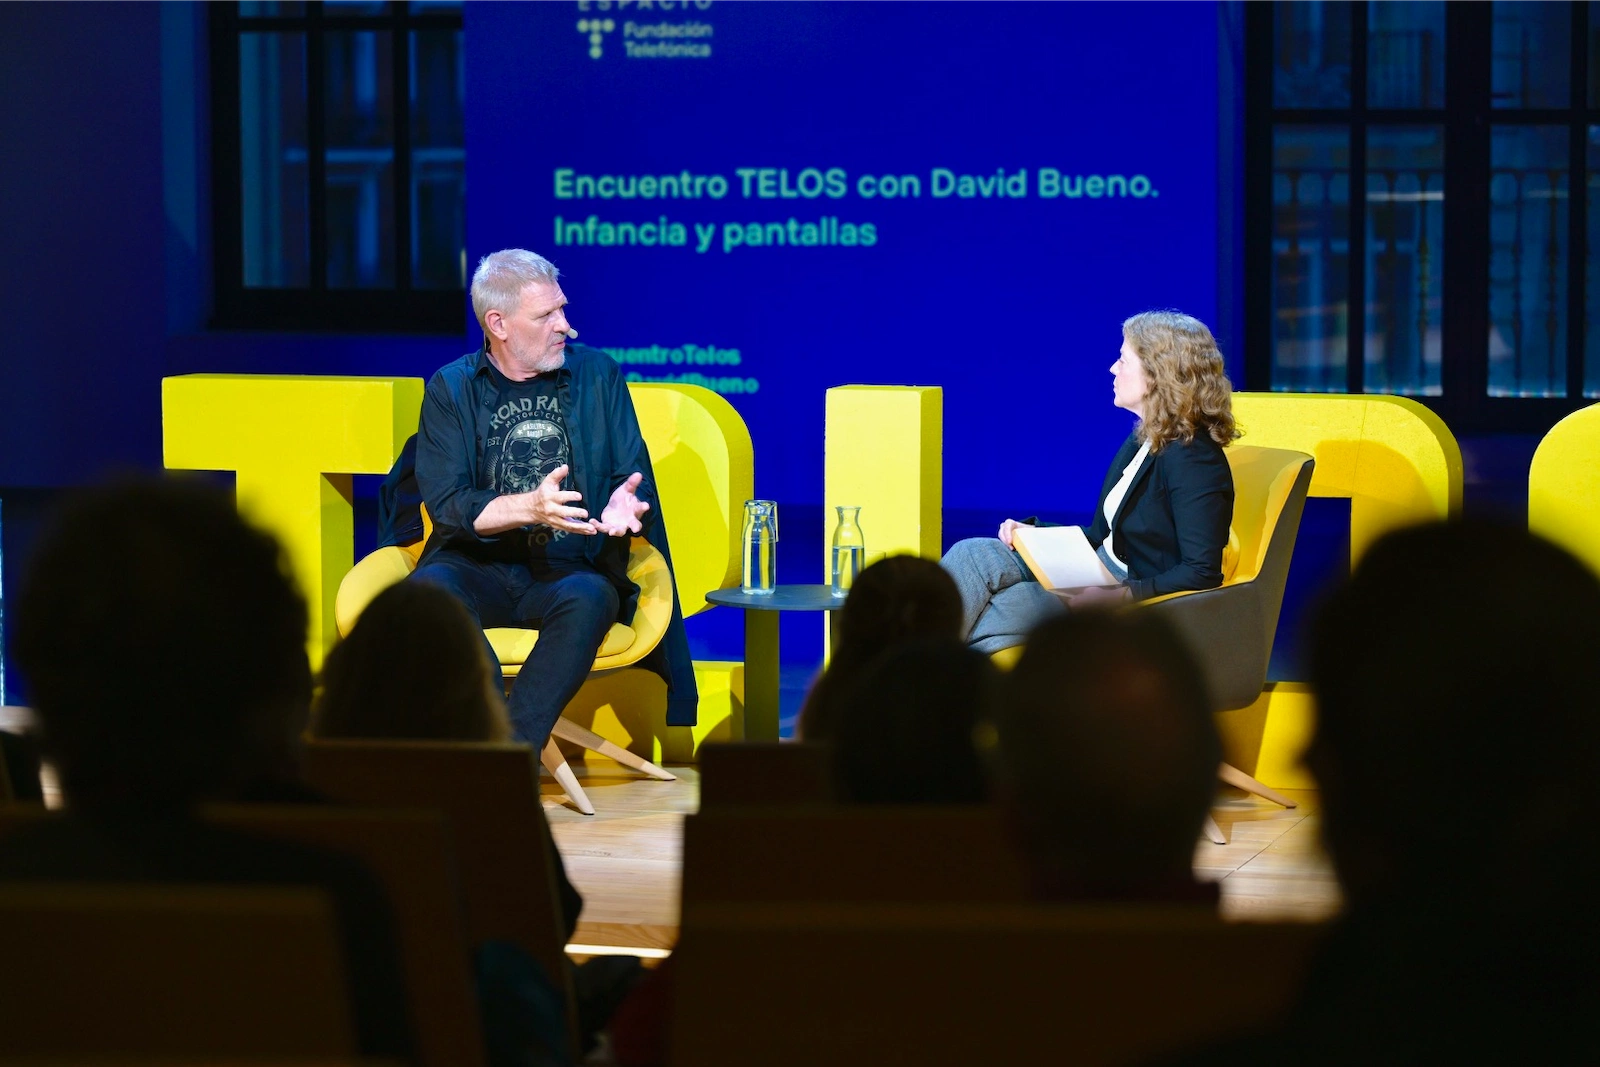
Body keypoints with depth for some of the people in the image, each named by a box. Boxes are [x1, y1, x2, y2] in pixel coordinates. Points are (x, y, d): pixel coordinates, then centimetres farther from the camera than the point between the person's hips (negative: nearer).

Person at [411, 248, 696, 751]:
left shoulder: (597, 375, 11)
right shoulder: (451, 389, 6)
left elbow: (634, 478, 7)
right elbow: (447, 503, -5)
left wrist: (623, 503, -19)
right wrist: (529, 507, -24)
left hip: (569, 571, 0)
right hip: (480, 570, 0)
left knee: (591, 598, -36)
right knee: (429, 590, -35)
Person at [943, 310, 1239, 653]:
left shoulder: (1194, 460, -15)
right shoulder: (1141, 442, 15)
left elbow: (1202, 573, -21)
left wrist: (1119, 595, -29)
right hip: (1103, 576, 9)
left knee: (1015, 605, -29)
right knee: (972, 555, -8)